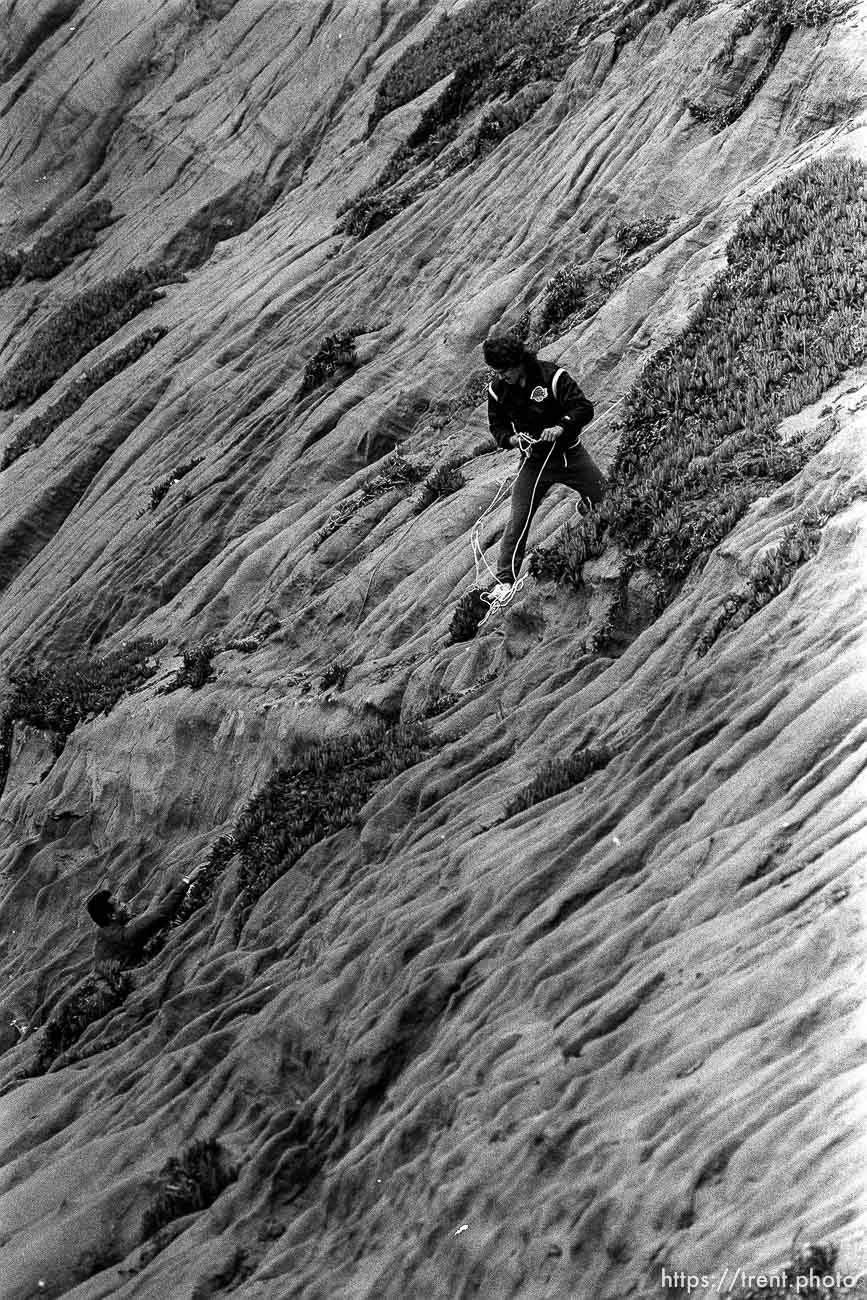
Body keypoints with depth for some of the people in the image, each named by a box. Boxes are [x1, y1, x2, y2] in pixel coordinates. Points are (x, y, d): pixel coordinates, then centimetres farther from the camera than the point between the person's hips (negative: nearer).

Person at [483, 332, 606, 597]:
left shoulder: (552, 376, -18)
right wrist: (512, 439, -19)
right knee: (517, 522, -6)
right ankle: (505, 579, 2)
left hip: (570, 454, -1)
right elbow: (497, 427, 4)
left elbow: (584, 408, -19)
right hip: (534, 461, 2)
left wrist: (561, 427, -36)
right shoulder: (497, 389, -6)